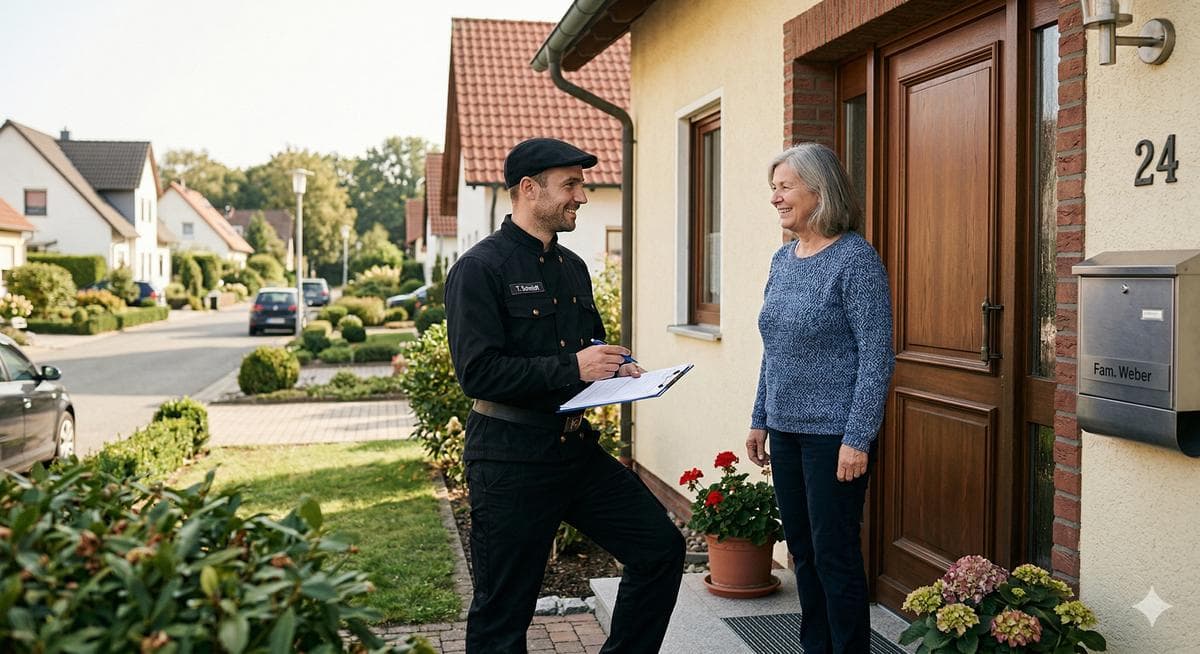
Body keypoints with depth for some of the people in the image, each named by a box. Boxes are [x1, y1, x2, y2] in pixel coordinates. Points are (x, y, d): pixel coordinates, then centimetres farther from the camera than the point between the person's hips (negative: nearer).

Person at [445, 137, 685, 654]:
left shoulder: (572, 267, 12)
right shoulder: (480, 268, -13)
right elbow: (478, 372, -22)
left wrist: (615, 369, 4)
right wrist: (571, 367, -21)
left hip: (578, 450, 7)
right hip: (510, 460, -7)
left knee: (661, 548, 7)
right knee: (503, 612, 5)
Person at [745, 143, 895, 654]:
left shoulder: (855, 259, -12)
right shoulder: (783, 259, 10)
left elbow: (877, 357, -15)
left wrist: (858, 439, -19)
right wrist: (760, 421, 15)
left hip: (833, 433, -7)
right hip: (786, 430, 7)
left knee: (834, 555, 0)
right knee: (803, 552, 15)